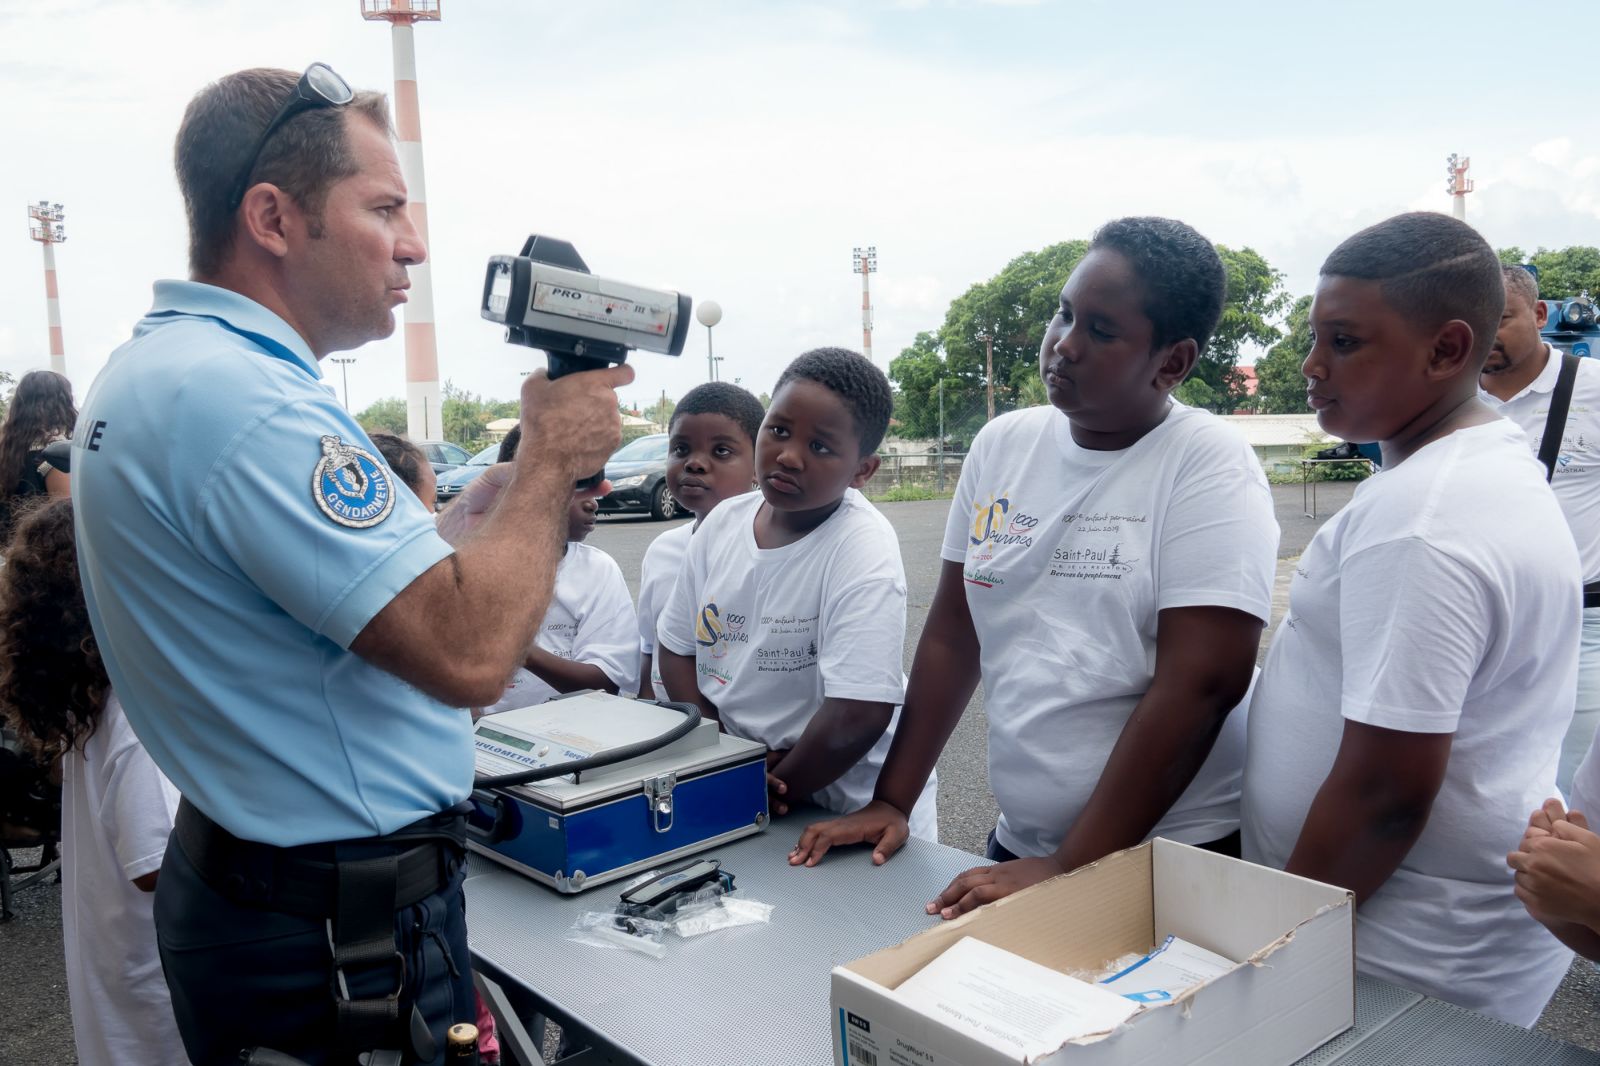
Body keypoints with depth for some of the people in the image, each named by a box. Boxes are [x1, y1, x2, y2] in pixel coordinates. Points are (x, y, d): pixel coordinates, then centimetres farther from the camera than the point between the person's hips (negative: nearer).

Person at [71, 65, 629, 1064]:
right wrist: (554, 457, -16)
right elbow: (467, 654, -30)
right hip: (342, 940, -10)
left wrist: (486, 506, 5)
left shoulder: (160, 366, 8)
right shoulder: (234, 394, -26)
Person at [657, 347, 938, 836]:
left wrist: (773, 792, -12)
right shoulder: (723, 522, -2)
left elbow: (858, 716, -25)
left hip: (852, 812, -4)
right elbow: (677, 648, 7)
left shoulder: (863, 551, -19)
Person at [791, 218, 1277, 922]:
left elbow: (1200, 685, -19)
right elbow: (951, 635, 6)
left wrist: (1071, 869, -20)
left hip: (1173, 863, -4)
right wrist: (891, 802, 3)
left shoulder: (1209, 467, -12)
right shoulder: (1002, 444, 3)